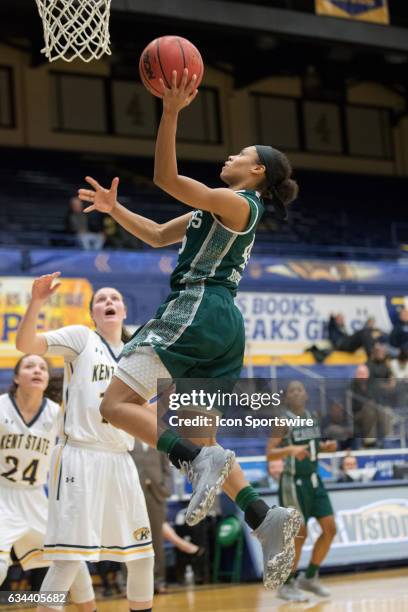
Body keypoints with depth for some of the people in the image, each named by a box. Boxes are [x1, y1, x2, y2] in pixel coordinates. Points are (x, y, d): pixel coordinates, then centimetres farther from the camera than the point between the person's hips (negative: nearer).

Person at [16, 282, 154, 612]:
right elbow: (26, 344, -14)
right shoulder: (81, 337, 0)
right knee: (69, 559, -10)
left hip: (121, 461, 6)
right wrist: (38, 302, -29)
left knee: (142, 555, 12)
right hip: (81, 458, -6)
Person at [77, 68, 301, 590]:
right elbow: (159, 236, 29)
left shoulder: (237, 202, -4)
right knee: (196, 437, 9)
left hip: (197, 311, -10)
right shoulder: (219, 211, 24)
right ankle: (266, 519, -3)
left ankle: (200, 461, -26)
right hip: (221, 326, 10)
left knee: (117, 404, -13)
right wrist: (115, 210, 20)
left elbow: (166, 178, -15)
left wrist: (171, 112, -20)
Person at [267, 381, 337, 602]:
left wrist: (326, 447, 0)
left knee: (330, 529, 4)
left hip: (313, 479, 7)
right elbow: (270, 453, -20)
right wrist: (290, 449, -37)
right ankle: (286, 585, 10)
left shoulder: (311, 417, 8)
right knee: (300, 534, -6)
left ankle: (310, 577, 19)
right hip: (293, 482, -7)